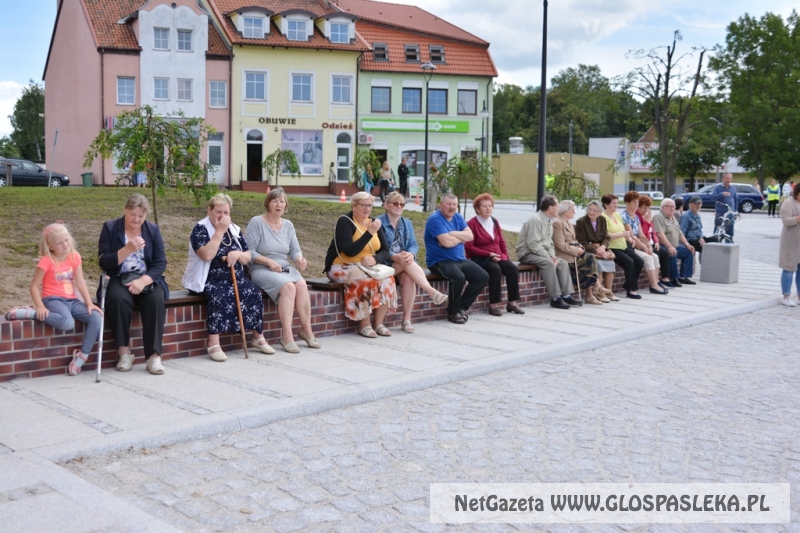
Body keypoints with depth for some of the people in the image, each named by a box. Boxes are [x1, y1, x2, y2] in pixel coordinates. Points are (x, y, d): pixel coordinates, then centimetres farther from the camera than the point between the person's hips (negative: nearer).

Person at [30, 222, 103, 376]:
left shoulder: (74, 257, 6)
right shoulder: (47, 261, -8)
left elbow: (81, 282, 4)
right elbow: (34, 286, -6)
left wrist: (89, 303, -6)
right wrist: (40, 307, -19)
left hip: (72, 301, 5)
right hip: (53, 300, -5)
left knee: (97, 318, -16)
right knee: (67, 323, -35)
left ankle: (82, 355, -7)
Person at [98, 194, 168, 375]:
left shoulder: (153, 230, 7)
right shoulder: (110, 228, 1)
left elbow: (161, 263, -2)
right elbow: (104, 263, -7)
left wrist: (143, 280, -19)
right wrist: (128, 249, -21)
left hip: (147, 279, 1)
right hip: (119, 279, -1)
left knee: (156, 300, -32)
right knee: (118, 299, -35)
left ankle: (153, 355, -29)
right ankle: (124, 350, -20)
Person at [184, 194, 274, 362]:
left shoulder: (235, 229, 12)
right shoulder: (200, 229, -6)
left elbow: (248, 258, 12)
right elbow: (207, 255, -23)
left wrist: (238, 254, -12)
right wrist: (220, 231, -19)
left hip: (235, 278, 6)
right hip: (209, 280, -5)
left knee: (254, 293, -19)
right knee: (219, 296, -35)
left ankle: (258, 338, -7)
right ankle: (213, 345, -35)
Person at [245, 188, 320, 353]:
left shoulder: (288, 225, 14)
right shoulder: (256, 222, -4)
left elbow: (295, 250, 9)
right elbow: (249, 251, -9)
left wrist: (299, 259, -14)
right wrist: (269, 262, -18)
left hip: (285, 268, 5)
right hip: (261, 270, -5)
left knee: (302, 285, -27)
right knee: (288, 287, -32)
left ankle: (306, 329, -17)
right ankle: (287, 336, -29)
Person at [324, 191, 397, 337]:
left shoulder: (373, 222, 9)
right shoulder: (345, 222, -10)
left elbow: (385, 251, 5)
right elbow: (349, 251, -24)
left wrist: (375, 259, -18)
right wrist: (370, 232, -26)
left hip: (367, 266, 6)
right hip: (342, 267, -6)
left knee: (387, 278, -22)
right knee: (365, 279, -33)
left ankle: (379, 324, -15)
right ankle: (364, 325, -22)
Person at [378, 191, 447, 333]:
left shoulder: (407, 223, 16)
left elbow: (413, 245, 5)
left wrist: (410, 254, -20)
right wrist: (395, 257, -28)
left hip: (404, 263, 4)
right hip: (386, 265, -4)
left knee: (408, 278, -29)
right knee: (408, 265, -33)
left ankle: (407, 320, -26)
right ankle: (432, 292, -36)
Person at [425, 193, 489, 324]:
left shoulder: (457, 217, 11)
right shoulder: (435, 219, -13)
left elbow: (470, 236, -1)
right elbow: (447, 242, -24)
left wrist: (452, 234, -16)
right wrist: (461, 237, -5)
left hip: (460, 259, 8)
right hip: (440, 261, -8)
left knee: (483, 277, -4)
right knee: (459, 277, -34)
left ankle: (462, 307, 4)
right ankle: (453, 311, -11)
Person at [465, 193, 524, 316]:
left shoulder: (494, 222, 14)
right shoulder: (472, 223, -7)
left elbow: (501, 241, 19)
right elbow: (469, 247, -13)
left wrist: (505, 256, 2)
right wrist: (489, 254, -16)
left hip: (497, 257, 6)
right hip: (480, 258, -6)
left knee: (512, 268, -20)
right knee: (495, 269, -34)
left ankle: (513, 303, -15)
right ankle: (494, 305, -27)